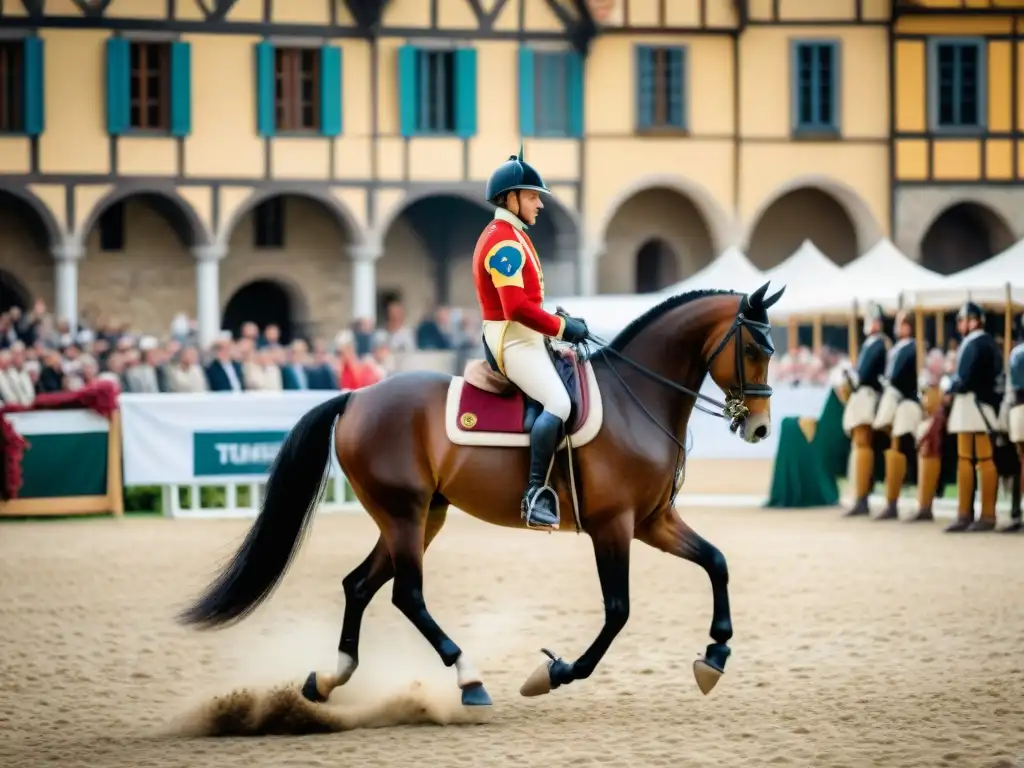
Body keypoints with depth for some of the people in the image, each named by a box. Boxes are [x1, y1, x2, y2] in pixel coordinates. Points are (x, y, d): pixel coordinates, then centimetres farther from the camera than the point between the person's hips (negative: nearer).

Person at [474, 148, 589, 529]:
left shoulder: (513, 237, 18)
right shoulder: (504, 241, -16)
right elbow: (516, 307, -25)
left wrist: (560, 323, 10)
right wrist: (561, 327, -18)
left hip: (527, 337, 11)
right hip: (512, 340, -11)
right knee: (558, 403, -25)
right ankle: (535, 494, -26)